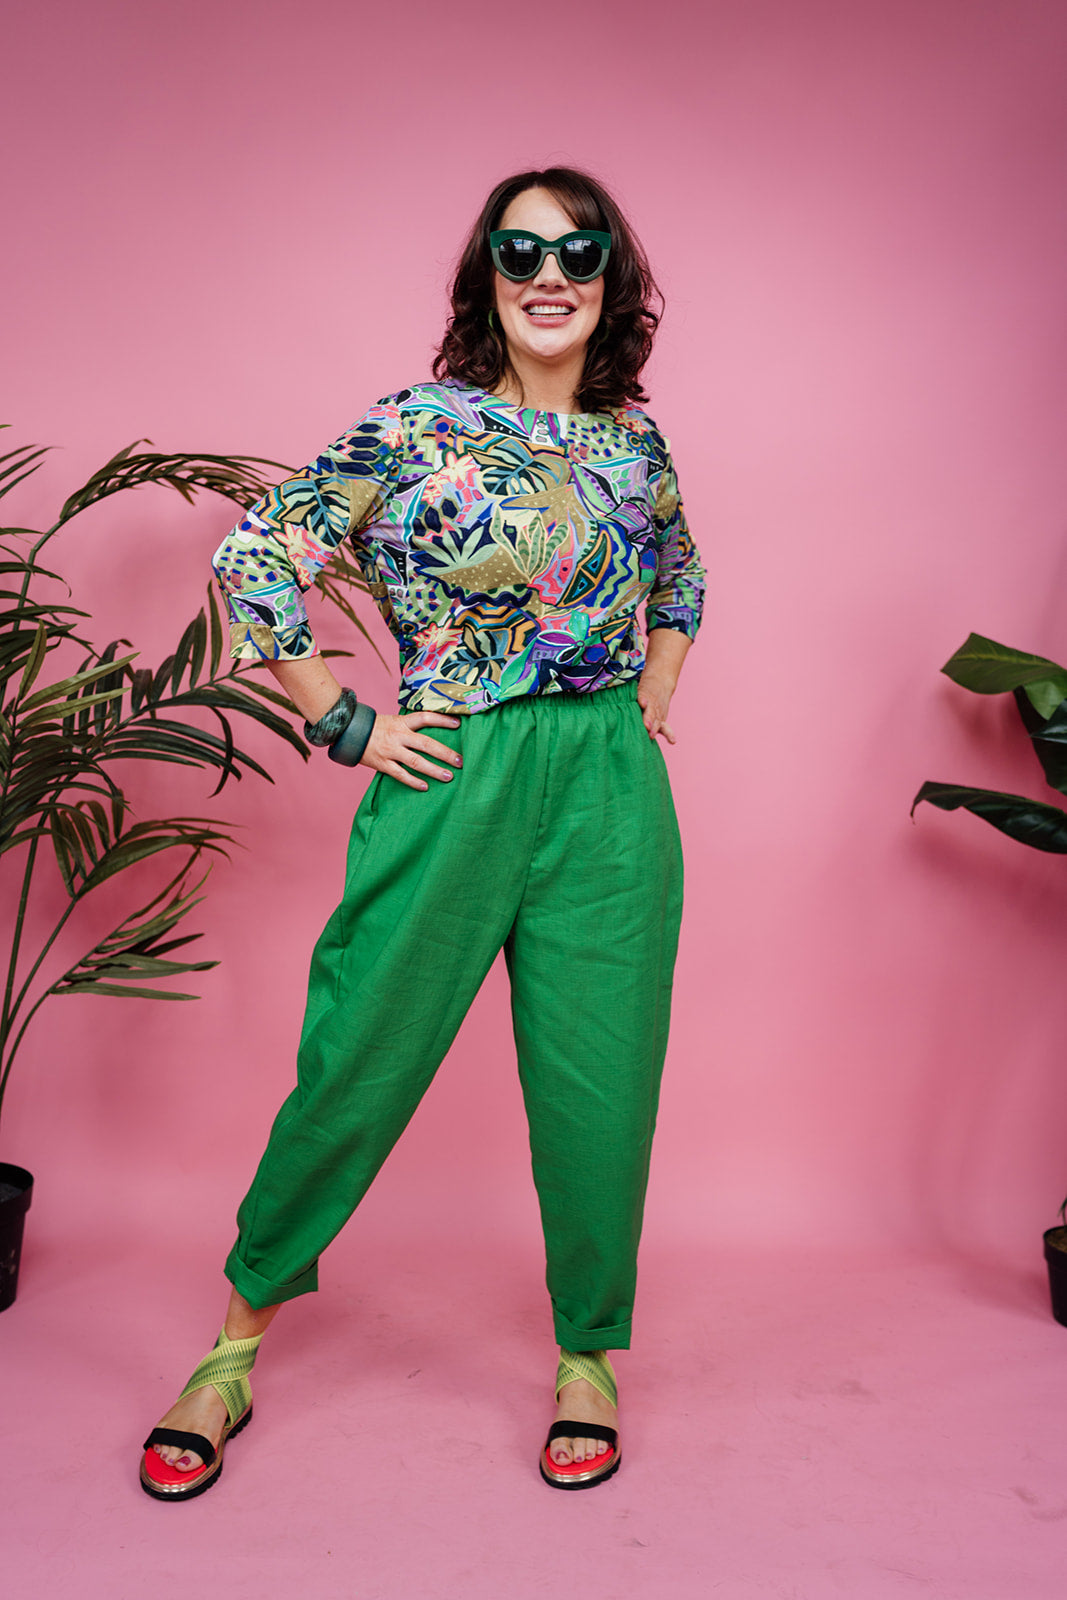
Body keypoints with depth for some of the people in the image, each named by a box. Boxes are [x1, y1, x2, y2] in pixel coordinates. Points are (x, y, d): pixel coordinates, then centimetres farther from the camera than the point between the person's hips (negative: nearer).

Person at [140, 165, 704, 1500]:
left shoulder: (633, 438, 10)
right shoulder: (417, 425, -4)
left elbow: (678, 571, 29)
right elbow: (255, 556, -3)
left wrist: (656, 693, 14)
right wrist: (343, 726, -5)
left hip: (612, 793, 4)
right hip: (452, 786, -3)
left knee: (600, 1082, 8)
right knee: (358, 1063, 5)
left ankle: (588, 1354, 30)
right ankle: (240, 1334, 28)